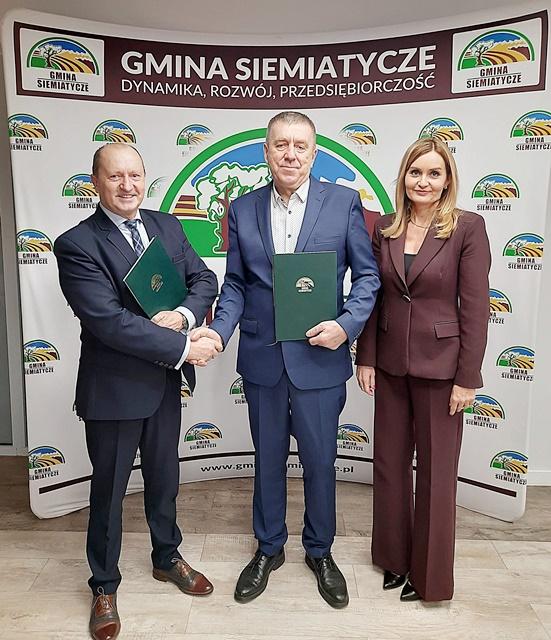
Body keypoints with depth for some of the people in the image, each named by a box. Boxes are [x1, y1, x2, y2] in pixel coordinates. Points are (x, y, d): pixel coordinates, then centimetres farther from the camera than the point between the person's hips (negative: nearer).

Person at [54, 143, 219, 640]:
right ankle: (105, 586, 38)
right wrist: (184, 348, -23)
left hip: (165, 382, 5)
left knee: (164, 477, 22)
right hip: (114, 387, -5)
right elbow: (108, 321, -25)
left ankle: (167, 558, 47)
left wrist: (183, 315, -19)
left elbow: (204, 279, 2)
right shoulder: (77, 244, -16)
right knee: (109, 490, 14)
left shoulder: (167, 226, 3)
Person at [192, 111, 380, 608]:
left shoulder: (344, 202, -3)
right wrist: (218, 330, -10)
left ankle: (320, 552, 38)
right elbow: (236, 284, 6)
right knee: (268, 458, 18)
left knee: (320, 460, 13)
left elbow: (368, 275, -1)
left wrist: (346, 325, -16)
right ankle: (269, 548, 40)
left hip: (319, 358, -2)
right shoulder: (242, 209, 4)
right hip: (262, 358, 2)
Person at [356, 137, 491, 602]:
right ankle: (394, 557, 37)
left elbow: (475, 307, -9)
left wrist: (467, 378, -11)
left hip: (440, 365, -4)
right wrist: (365, 358, 3)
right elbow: (372, 298, 7)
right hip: (390, 364, 4)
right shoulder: (385, 229, 5)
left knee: (437, 471, 9)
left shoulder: (468, 227, -7)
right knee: (389, 464, 15)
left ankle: (430, 573, 31)